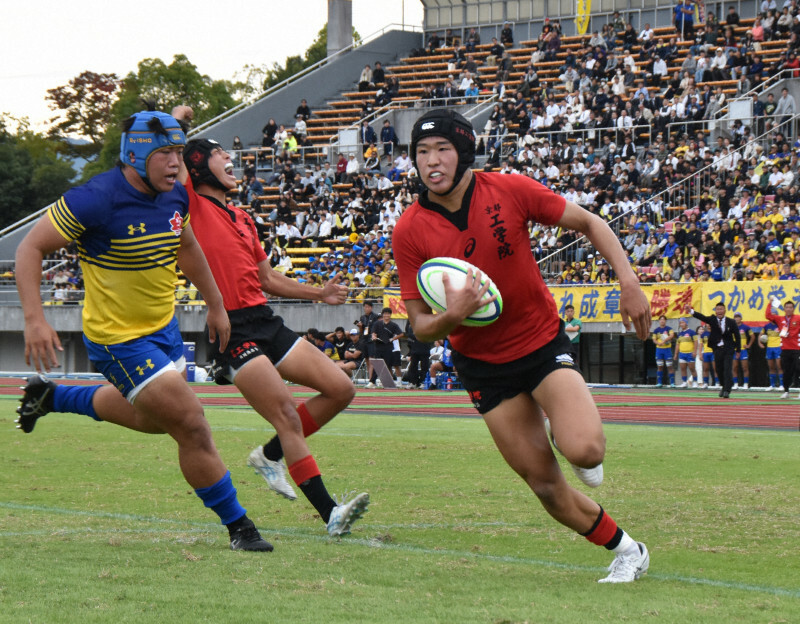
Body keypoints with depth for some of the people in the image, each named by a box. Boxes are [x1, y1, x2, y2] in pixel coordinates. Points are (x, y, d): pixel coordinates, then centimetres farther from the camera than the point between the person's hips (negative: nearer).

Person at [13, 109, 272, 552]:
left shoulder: (175, 196, -4)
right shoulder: (97, 200, -26)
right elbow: (30, 248, -20)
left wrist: (215, 304, 22)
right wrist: (34, 319, -30)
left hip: (163, 326, 8)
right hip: (120, 341, -8)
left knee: (154, 418, 29)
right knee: (192, 427, -9)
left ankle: (52, 397, 45)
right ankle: (237, 527, 6)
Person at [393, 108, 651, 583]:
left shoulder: (510, 191, -13)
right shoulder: (410, 233, -12)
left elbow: (589, 223, 0)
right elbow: (420, 325, -8)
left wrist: (629, 283, -11)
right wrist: (452, 316, -30)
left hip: (543, 343, -1)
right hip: (483, 364, 1)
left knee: (584, 450, -25)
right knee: (545, 484, 1)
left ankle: (566, 433, 13)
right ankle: (626, 551, 23)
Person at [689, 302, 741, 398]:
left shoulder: (731, 322, -1)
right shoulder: (712, 320, 1)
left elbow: (737, 336, 4)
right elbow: (702, 317, -15)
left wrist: (738, 350, 2)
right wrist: (691, 311, -33)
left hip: (728, 349, -2)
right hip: (717, 349, 2)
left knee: (727, 370, -10)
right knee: (719, 370, 8)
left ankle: (727, 391, -10)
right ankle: (724, 387, 31)